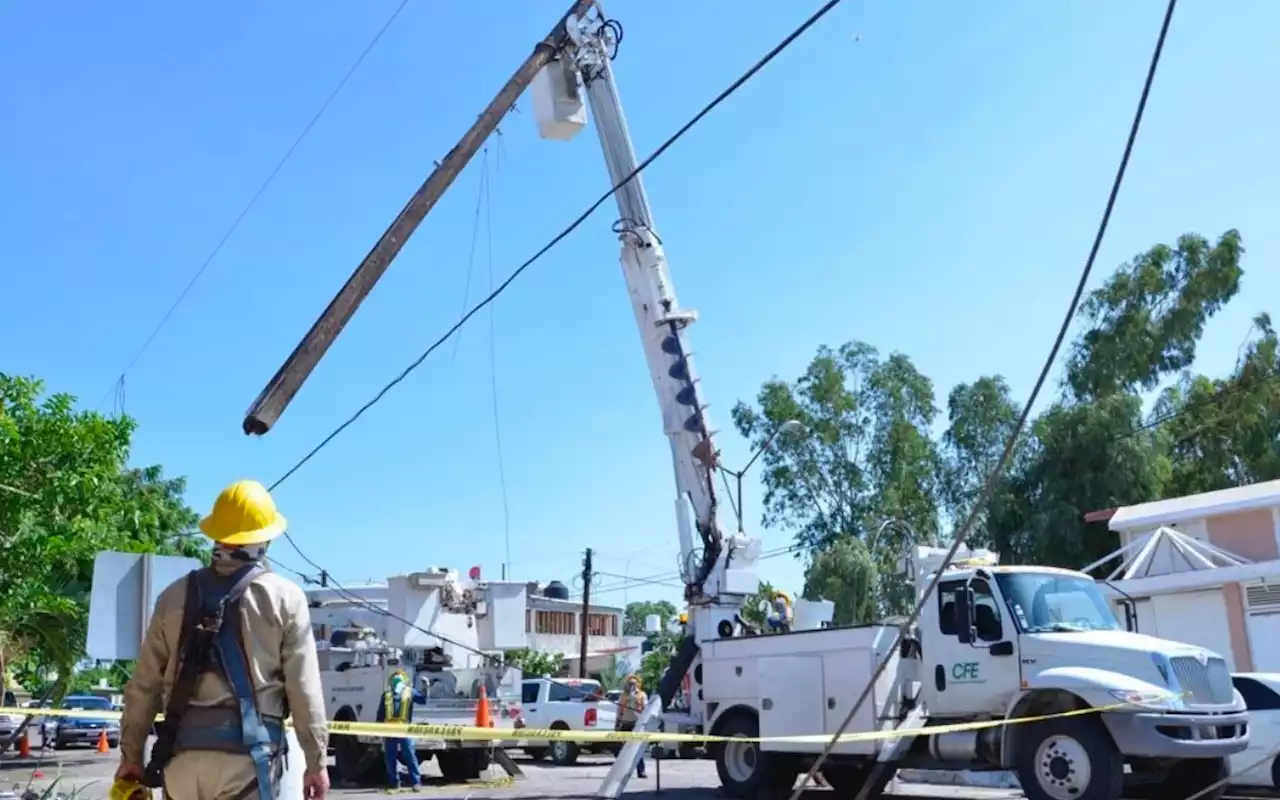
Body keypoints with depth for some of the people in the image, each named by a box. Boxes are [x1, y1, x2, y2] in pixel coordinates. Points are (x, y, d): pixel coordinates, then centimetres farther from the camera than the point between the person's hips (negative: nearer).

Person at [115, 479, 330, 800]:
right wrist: (316, 761, 4)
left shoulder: (175, 596, 8)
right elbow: (305, 690, -3)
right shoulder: (284, 598, -1)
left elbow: (144, 686, 10)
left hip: (183, 754, 4)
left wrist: (131, 755, 19)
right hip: (247, 756, -3)